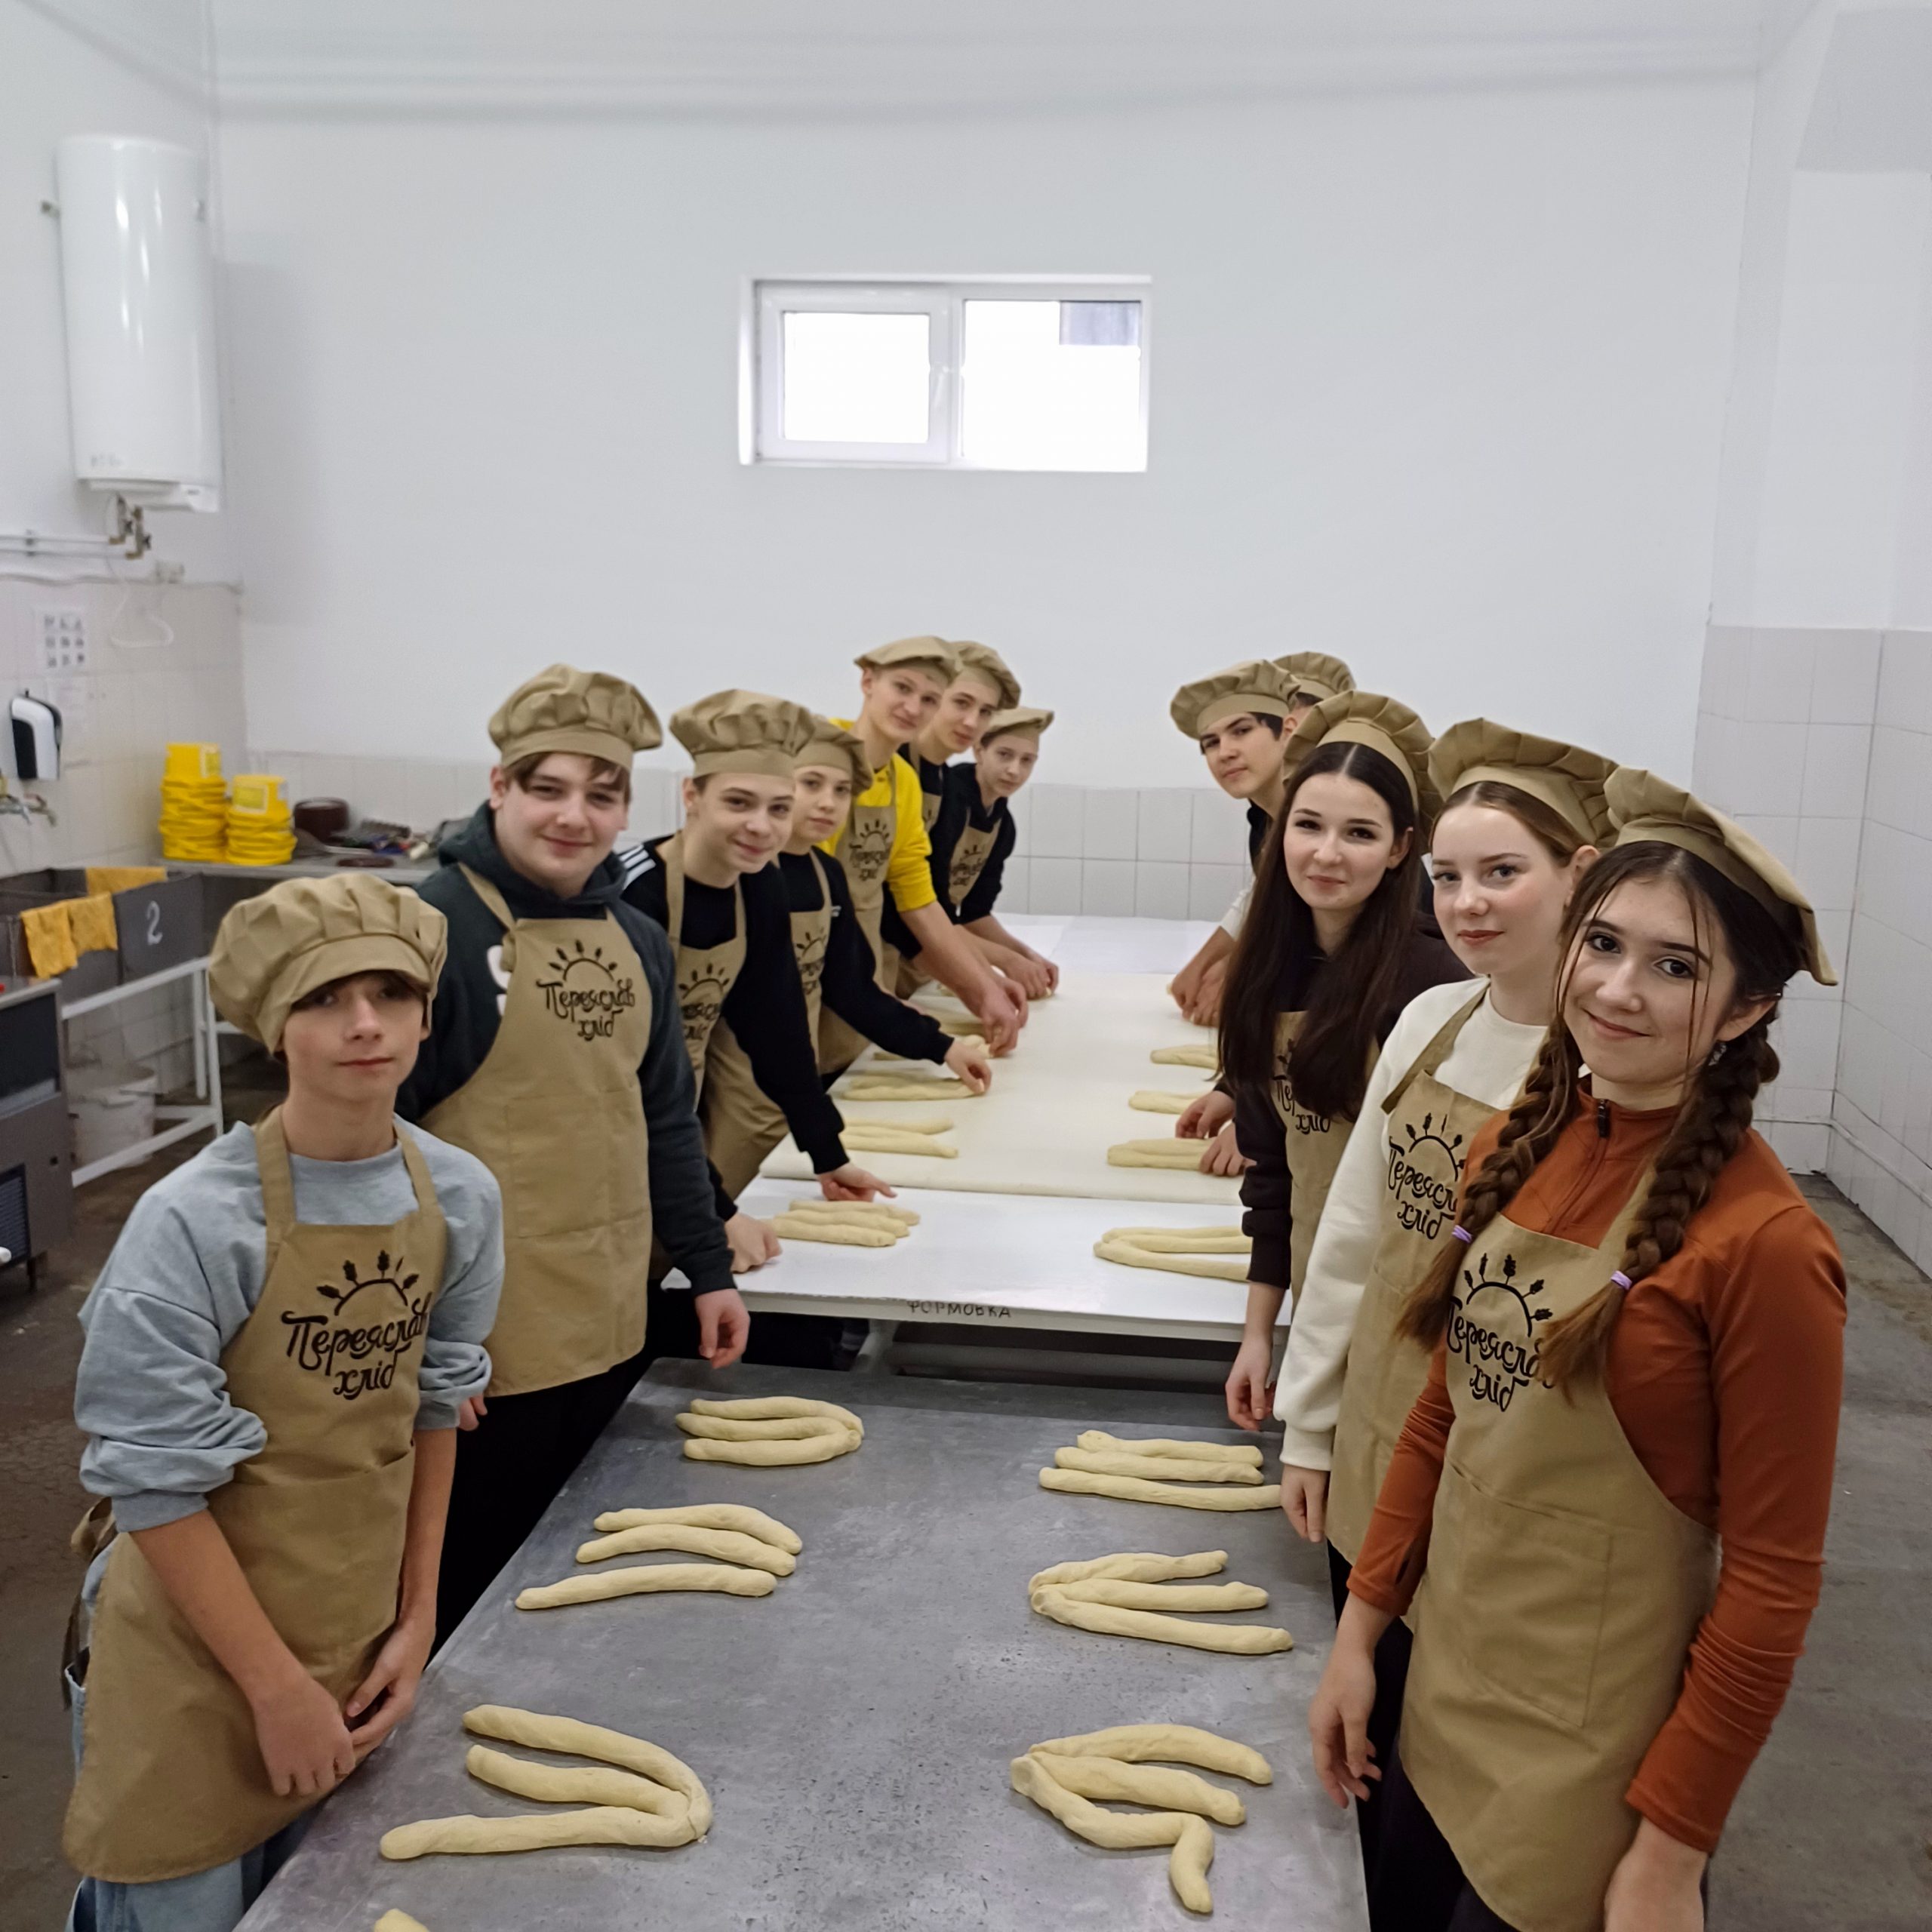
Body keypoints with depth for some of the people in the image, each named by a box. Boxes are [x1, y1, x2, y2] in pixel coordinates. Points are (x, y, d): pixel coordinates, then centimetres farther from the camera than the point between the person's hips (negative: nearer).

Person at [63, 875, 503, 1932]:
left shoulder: (459, 1197, -8)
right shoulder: (193, 1222, -22)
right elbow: (159, 1485, -17)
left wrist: (417, 1617, 5)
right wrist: (278, 1685, -12)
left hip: (357, 1634, 5)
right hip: (200, 1645, -5)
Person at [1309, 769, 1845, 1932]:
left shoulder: (1763, 1243, -21)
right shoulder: (1520, 1147, -3)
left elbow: (1772, 1580, -16)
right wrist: (1364, 1626, 6)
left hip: (1591, 1759, -6)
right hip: (1446, 1690, 6)